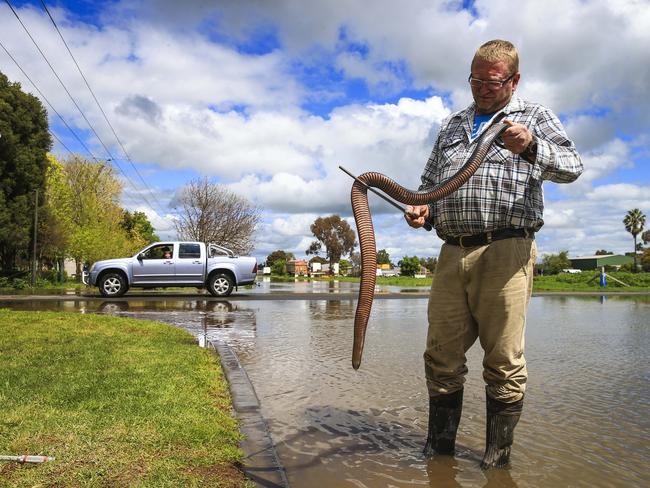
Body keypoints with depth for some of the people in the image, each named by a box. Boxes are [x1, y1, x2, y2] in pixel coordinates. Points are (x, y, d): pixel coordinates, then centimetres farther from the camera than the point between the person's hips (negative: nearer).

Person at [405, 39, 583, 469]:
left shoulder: (536, 117, 11)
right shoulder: (451, 125, 25)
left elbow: (572, 167, -4)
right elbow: (430, 181, 27)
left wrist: (532, 147, -25)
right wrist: (421, 209, 5)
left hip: (505, 252, -4)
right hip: (451, 255, 4)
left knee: (504, 365, 0)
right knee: (442, 360, 7)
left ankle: (497, 464, 17)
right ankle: (439, 452, 22)